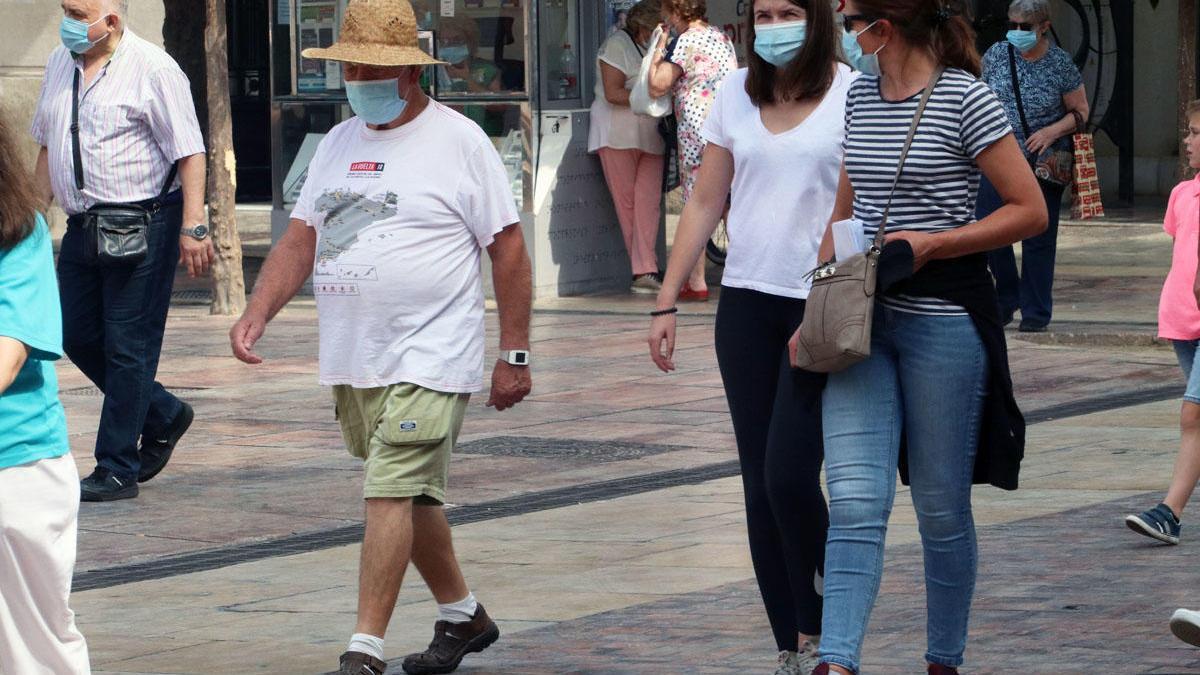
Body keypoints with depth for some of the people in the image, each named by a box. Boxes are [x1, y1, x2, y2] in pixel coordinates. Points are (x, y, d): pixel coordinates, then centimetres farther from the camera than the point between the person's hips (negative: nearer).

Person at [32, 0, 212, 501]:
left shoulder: (153, 70, -12)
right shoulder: (60, 65, 11)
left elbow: (189, 153, -14)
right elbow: (47, 144, 22)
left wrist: (193, 228, -20)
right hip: (81, 226, 8)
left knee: (128, 346, -4)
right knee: (77, 337, 9)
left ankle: (118, 470, 2)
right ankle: (163, 417, 28)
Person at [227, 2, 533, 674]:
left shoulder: (459, 140, -5)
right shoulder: (338, 144, 14)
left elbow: (509, 249, -4)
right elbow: (301, 238, 15)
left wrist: (515, 355, -6)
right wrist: (258, 311, -1)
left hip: (430, 359, -7)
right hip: (352, 361, 7)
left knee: (392, 492, -14)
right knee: (410, 495, 15)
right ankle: (464, 616, 32)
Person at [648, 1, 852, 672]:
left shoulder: (852, 97, -5)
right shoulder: (736, 95, 8)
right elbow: (705, 203, 13)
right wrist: (667, 302, 10)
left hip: (823, 309, -5)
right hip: (747, 302, 5)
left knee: (790, 474, -13)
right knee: (760, 485, 5)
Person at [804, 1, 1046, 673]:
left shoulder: (965, 100, -8)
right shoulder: (861, 96, 12)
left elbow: (1031, 211, -8)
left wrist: (929, 244, -14)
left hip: (943, 319, -5)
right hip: (863, 319, 5)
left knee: (942, 509, 6)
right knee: (856, 502, -8)